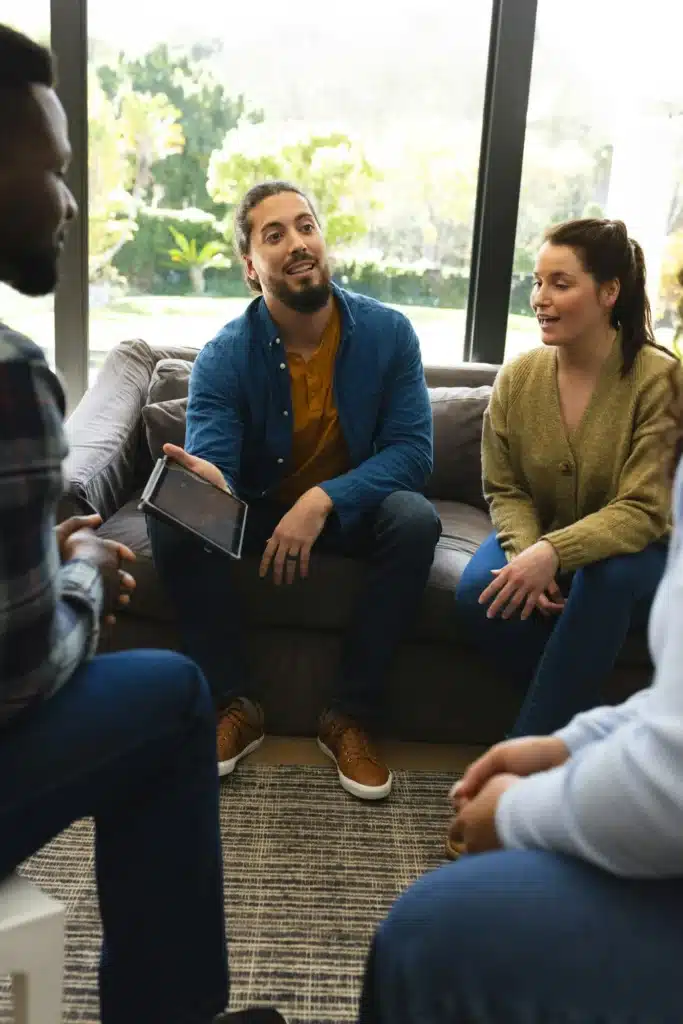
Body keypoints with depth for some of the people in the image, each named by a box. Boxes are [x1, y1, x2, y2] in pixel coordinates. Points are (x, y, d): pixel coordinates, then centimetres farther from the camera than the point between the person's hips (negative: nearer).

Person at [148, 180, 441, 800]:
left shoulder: (388, 333, -12)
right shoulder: (224, 356, -14)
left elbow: (413, 451, -17)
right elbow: (212, 463, -24)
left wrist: (323, 499, -32)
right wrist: (208, 483, -51)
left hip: (351, 511, 0)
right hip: (259, 511, 0)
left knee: (416, 520, -32)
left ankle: (351, 719, -19)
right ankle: (237, 707, -14)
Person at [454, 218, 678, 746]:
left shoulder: (658, 379, -18)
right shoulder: (518, 377, -6)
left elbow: (643, 512, -22)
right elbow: (506, 490, 0)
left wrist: (554, 552, -37)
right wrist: (526, 553, -21)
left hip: (632, 550, -3)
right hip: (538, 543, 4)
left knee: (608, 575, -38)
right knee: (479, 594, -27)